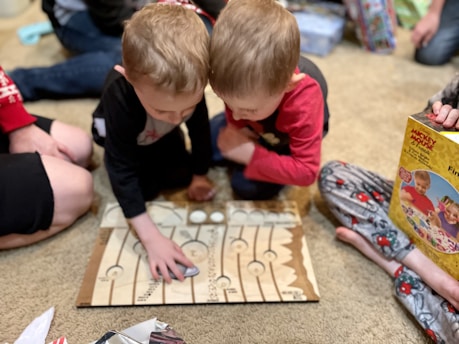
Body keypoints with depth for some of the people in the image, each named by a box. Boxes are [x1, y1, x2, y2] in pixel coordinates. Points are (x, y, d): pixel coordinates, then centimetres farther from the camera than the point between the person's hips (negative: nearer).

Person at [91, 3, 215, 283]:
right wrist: (152, 238, -48)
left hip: (161, 135, 3)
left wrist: (199, 175, -6)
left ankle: (152, 153, 19)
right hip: (118, 131, -3)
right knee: (145, 187, -16)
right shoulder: (120, 98, -46)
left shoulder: (189, 88, -36)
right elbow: (123, 173, -43)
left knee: (180, 175, -11)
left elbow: (200, 129, -16)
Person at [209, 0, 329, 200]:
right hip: (250, 129, 4)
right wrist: (234, 126, -28)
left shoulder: (304, 107, -48)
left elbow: (306, 172, -41)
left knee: (246, 186, -17)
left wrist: (251, 155, -46)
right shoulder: (241, 81, -36)